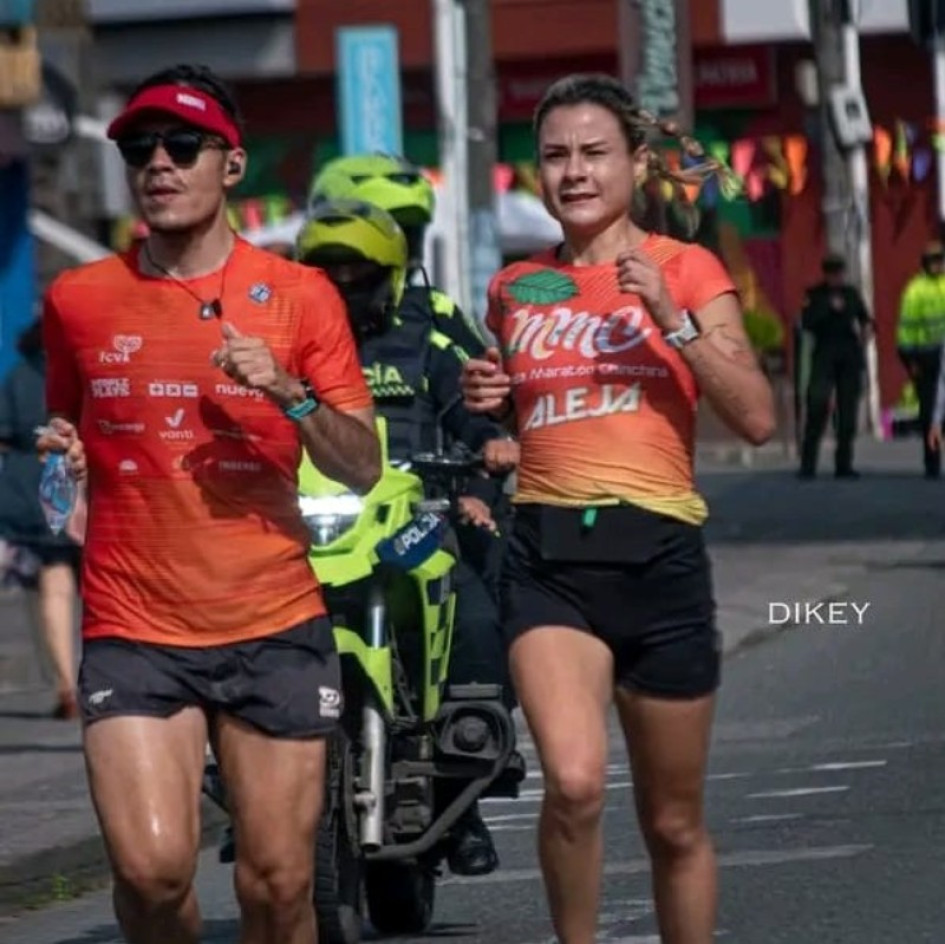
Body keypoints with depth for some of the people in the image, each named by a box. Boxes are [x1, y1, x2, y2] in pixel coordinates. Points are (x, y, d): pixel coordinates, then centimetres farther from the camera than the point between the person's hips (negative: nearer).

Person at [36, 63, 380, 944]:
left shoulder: (298, 295, 2)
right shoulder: (79, 299, 5)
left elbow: (362, 468, 2)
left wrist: (290, 393, -15)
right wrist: (61, 459, 1)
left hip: (275, 628, 0)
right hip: (133, 631, 0)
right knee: (151, 865, -18)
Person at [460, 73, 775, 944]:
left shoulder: (685, 270, 2)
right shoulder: (516, 289, 11)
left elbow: (757, 418, -7)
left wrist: (670, 317, -16)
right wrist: (487, 402, 5)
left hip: (657, 553, -1)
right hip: (547, 555, 1)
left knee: (673, 822, 11)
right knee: (574, 782, -25)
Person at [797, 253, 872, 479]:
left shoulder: (851, 294, 12)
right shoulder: (815, 295, 3)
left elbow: (864, 317, 19)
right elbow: (806, 323, -8)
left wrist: (867, 327, -3)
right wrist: (829, 308, -15)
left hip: (850, 357, 4)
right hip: (825, 356, -3)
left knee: (848, 411, 3)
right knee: (817, 405, -15)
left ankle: (844, 465, 9)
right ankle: (808, 464, -11)